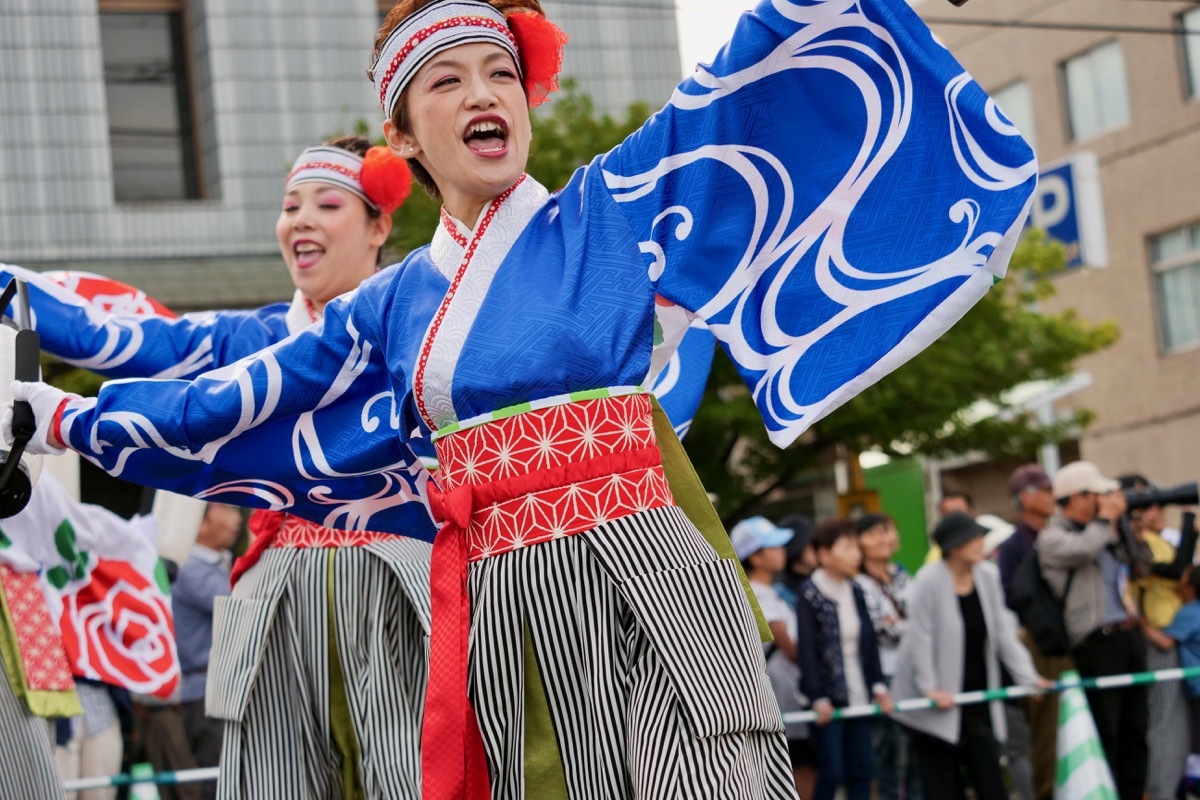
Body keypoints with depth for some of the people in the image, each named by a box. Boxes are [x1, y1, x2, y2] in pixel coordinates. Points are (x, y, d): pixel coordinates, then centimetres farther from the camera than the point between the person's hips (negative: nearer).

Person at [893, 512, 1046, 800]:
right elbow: (920, 638, -15)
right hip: (937, 707, -5)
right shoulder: (929, 580, -15)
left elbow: (1004, 633, 5)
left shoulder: (988, 575, 2)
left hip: (978, 701, 5)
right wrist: (929, 689, -18)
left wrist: (1028, 677, 1)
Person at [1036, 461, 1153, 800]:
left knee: (1135, 730, 11)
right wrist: (1107, 516, -9)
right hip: (1096, 642, -8)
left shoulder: (1100, 531, 18)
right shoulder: (1052, 537, -5)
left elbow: (1143, 565, 20)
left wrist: (1122, 526, 8)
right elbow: (1084, 549, -26)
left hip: (1129, 635, 8)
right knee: (1105, 734, -5)